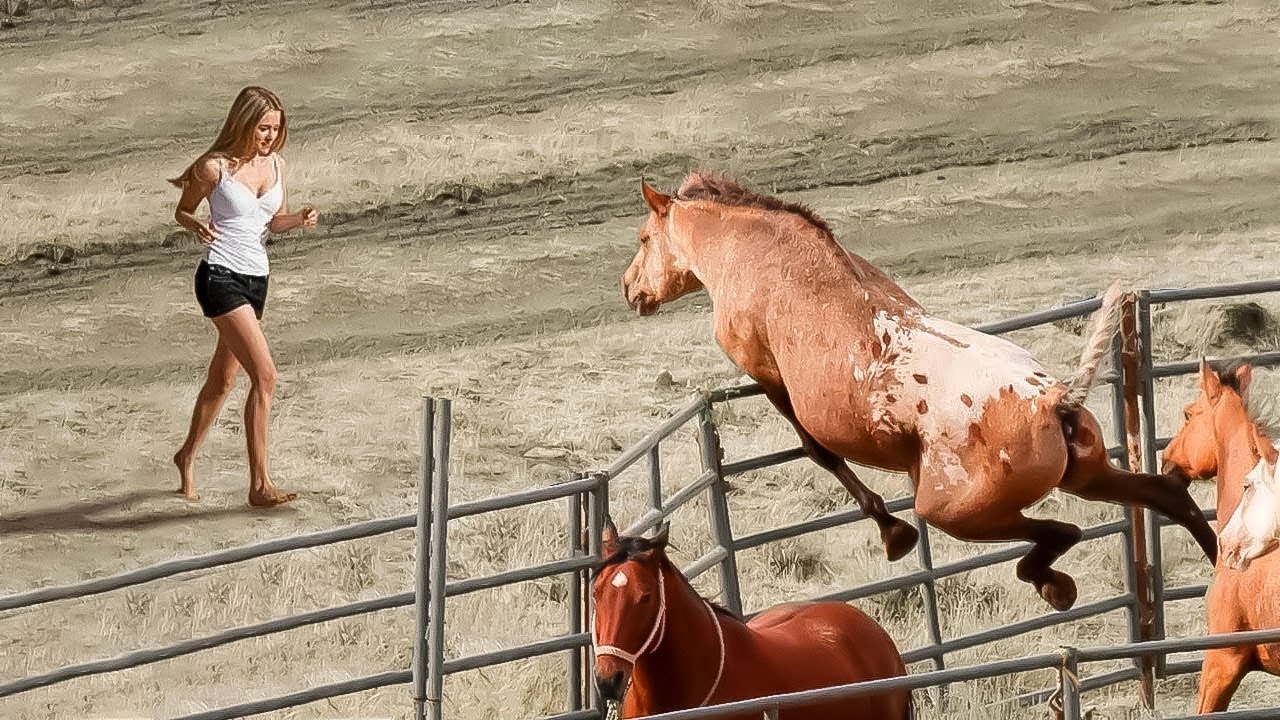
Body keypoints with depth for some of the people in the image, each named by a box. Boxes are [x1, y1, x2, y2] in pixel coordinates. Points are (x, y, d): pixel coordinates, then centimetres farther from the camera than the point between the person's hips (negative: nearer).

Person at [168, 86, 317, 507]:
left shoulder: (275, 165, 8)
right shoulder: (215, 168, -10)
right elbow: (182, 211, 3)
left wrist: (299, 219, -2)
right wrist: (196, 227, -19)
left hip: (256, 279, 8)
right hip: (221, 278, -8)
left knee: (222, 380, 19)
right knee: (265, 374, -19)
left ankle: (187, 456, 42)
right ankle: (260, 485, -18)